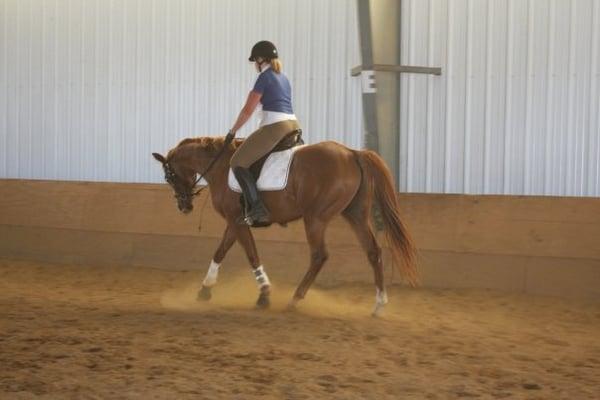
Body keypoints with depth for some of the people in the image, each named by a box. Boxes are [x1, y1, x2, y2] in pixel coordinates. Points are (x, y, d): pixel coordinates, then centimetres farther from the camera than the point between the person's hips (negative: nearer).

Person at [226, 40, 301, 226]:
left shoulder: (265, 77, -4)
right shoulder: (284, 78, 21)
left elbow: (248, 110, -5)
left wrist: (232, 131, 6)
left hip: (274, 126, -9)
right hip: (294, 125, 9)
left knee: (238, 162, -6)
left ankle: (257, 211, -16)